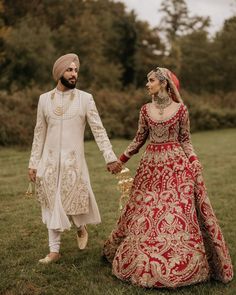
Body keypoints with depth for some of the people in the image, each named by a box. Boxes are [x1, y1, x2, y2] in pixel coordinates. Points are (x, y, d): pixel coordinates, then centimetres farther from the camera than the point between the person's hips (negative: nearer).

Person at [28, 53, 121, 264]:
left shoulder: (85, 99, -3)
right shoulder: (44, 99, 4)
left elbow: (99, 130, -5)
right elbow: (39, 133, 8)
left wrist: (110, 157, -13)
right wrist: (33, 163, 6)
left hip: (74, 160, -2)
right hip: (50, 160, 2)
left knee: (74, 200, -2)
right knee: (52, 205, 6)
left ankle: (81, 227, 33)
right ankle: (54, 250, 18)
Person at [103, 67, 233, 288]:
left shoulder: (180, 109, -1)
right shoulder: (145, 110, 6)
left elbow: (185, 140, 3)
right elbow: (139, 139, 12)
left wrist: (194, 161, -10)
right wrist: (120, 160, 10)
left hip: (176, 165, -3)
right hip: (151, 165, 3)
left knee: (178, 213, -4)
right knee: (145, 214, 6)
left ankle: (181, 264, 10)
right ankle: (145, 264, 22)